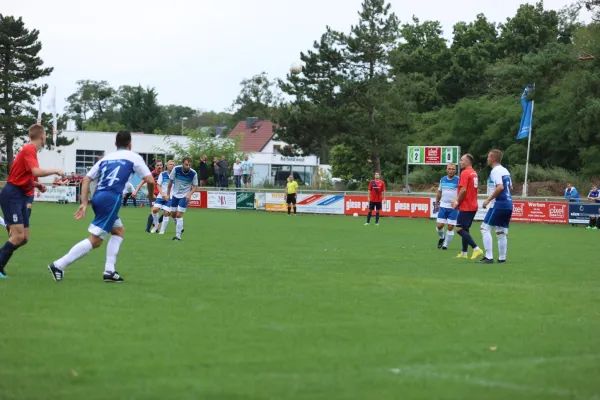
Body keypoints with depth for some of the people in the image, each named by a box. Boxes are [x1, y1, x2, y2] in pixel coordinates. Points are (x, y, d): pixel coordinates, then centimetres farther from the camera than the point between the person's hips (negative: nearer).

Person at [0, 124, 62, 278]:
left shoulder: (29, 150, 14)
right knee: (18, 235, -16)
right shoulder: (29, 150, -14)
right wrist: (55, 171, -13)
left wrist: (37, 185, 8)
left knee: (24, 238, 6)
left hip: (20, 196, 10)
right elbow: (36, 172, -28)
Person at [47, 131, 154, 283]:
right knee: (95, 240, -8)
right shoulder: (134, 157, 8)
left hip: (98, 197, 7)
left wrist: (84, 203, 12)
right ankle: (59, 265, -14)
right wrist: (151, 194, 24)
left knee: (119, 231, 23)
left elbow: (86, 179, 15)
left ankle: (109, 271, 13)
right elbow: (150, 180, 3)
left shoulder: (106, 158, 22)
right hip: (111, 198, -7)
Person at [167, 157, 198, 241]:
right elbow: (170, 181, -3)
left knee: (179, 215, -12)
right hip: (175, 194, 3)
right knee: (173, 214, 10)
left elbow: (195, 186, -6)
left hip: (185, 196, -3)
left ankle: (178, 235, -5)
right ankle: (180, 228, 36)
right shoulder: (176, 169, -16)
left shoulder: (193, 173, -19)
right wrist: (168, 194, 0)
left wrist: (189, 194, -24)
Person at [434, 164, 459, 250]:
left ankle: (446, 245, 11)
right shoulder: (443, 180, 8)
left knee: (450, 227, -2)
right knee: (440, 225, 0)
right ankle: (442, 238, 30)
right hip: (443, 206, 3)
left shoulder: (458, 180, -6)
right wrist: (436, 204, 22)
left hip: (453, 207, -3)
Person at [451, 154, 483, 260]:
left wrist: (457, 202, -10)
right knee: (465, 229, 14)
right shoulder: (474, 173, 15)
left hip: (466, 207, -9)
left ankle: (476, 249, -16)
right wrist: (457, 200, 15)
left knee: (459, 229, -9)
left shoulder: (465, 173, -14)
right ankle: (464, 253, 15)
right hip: (473, 206, 9)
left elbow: (463, 189, -22)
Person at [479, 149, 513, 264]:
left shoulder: (495, 171, -12)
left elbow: (500, 187, -23)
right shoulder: (505, 170, 16)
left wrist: (488, 200, -17)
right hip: (508, 204, 9)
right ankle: (502, 258, 11)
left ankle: (489, 257, -11)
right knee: (501, 232, 12)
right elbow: (510, 187, 22)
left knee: (485, 228, -5)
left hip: (498, 204, -9)